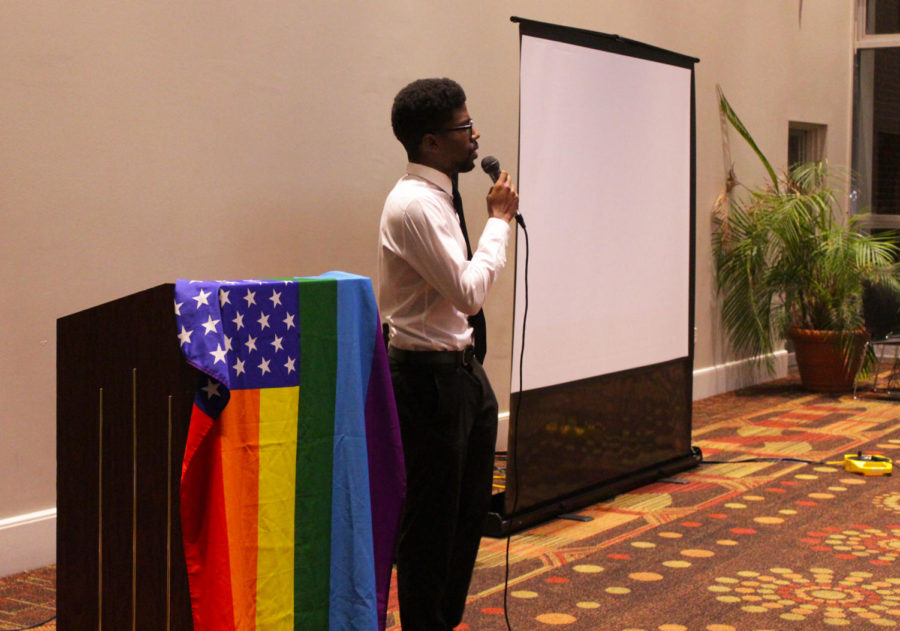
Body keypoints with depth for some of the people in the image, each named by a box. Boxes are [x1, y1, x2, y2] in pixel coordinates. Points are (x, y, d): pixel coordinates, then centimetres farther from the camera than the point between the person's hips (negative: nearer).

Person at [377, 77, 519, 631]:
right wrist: (499, 220, -13)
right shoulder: (414, 204, -19)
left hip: (460, 367, 10)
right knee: (433, 516, 1)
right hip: (428, 376, -10)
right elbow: (468, 290, -23)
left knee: (471, 505, 18)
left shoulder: (441, 198, 11)